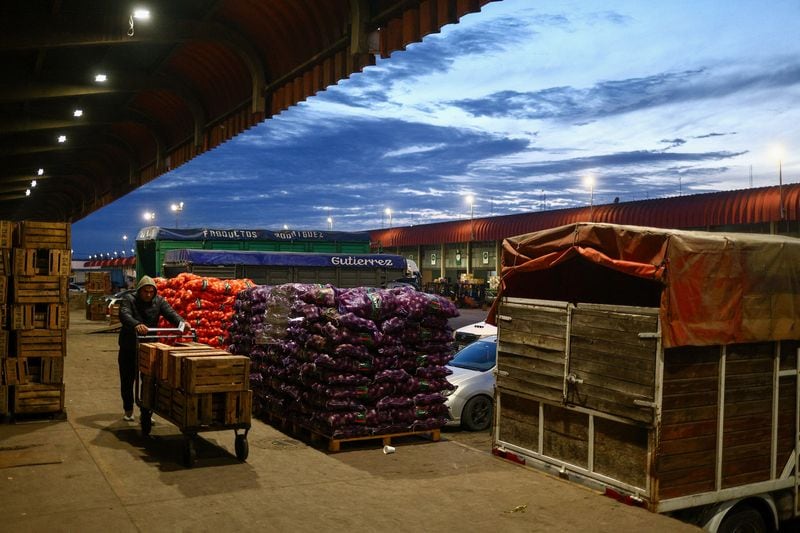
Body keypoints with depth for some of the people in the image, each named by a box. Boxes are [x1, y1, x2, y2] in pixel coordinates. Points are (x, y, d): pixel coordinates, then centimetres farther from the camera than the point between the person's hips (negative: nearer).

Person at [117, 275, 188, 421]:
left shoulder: (159, 301, -3)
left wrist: (181, 322, -41)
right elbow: (124, 315, -31)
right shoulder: (129, 300, -12)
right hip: (129, 348, -1)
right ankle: (128, 411, 27)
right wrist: (136, 325, -52)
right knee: (127, 381, 10)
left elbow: (170, 313, -18)